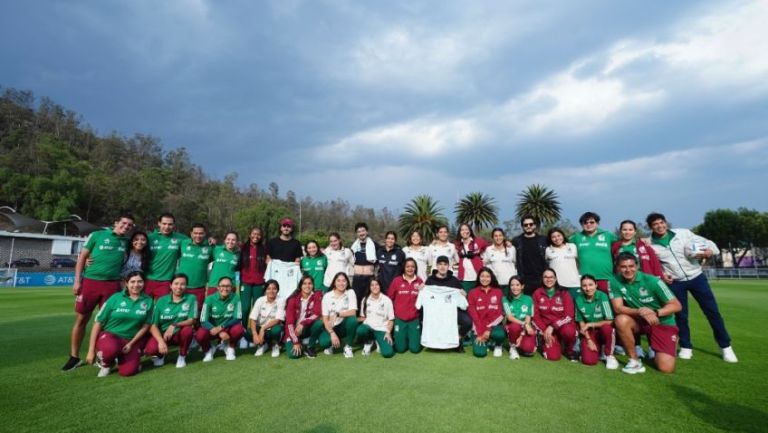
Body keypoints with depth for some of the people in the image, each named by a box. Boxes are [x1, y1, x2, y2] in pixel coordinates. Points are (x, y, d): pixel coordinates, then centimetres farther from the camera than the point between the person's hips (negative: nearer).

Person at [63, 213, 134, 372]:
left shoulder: (127, 242, 9)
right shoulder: (97, 235, 1)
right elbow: (82, 257, 1)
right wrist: (77, 281, -4)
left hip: (112, 285, 2)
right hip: (90, 281, -1)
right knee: (81, 319, 5)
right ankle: (74, 357, 17)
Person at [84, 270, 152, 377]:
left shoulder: (148, 301, -2)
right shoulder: (116, 298, -7)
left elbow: (145, 326, 4)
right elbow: (98, 323, -4)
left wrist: (131, 343, -7)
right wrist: (91, 350, -6)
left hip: (131, 340, 1)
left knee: (128, 371, -19)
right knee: (110, 349, -37)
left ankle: (121, 358, 17)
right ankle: (105, 363, 1)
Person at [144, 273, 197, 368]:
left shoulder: (191, 298, -9)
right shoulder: (161, 301, -6)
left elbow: (192, 320, -14)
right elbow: (153, 325, -9)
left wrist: (174, 325, -30)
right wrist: (161, 341, -24)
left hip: (180, 334, 0)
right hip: (162, 334, 1)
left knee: (188, 329, -33)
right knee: (150, 349, -28)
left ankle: (182, 357, -4)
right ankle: (160, 354, 12)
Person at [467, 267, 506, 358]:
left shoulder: (498, 292, 2)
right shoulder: (473, 293, 0)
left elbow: (499, 313, -3)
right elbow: (473, 314, -4)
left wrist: (489, 330, -14)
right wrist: (480, 333, -14)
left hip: (494, 325, 1)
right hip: (479, 327, 0)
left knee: (500, 334, -34)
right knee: (479, 353, -20)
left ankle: (497, 345, 3)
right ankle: (485, 342, 16)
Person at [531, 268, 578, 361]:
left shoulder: (564, 293, -7)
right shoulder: (537, 293, -4)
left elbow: (569, 315, -13)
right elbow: (535, 315, -1)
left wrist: (552, 327, -22)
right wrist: (544, 331, -12)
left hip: (562, 325, 0)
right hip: (546, 327, 0)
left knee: (568, 331, -37)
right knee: (553, 356, -19)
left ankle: (569, 350, -3)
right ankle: (545, 343, 17)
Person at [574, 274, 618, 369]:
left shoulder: (602, 296, -18)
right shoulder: (578, 299, -10)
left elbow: (609, 321, -22)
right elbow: (581, 323, -4)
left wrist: (590, 324, -18)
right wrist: (589, 340, -10)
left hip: (603, 330, -1)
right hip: (589, 333, 1)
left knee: (607, 327, -37)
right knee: (588, 360, -19)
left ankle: (609, 355, -10)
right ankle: (598, 347, 17)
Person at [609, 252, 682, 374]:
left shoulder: (652, 281, -20)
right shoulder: (615, 282, -14)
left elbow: (676, 305, -15)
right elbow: (618, 308, -16)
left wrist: (656, 313, -32)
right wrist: (640, 311, -33)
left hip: (663, 323, -2)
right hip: (640, 321, 2)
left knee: (666, 368, -15)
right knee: (621, 320, -33)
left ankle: (655, 351, 22)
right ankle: (634, 360, -12)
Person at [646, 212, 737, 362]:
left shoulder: (683, 233, -6)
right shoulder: (650, 245, -7)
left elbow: (706, 242, -1)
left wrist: (710, 251, -22)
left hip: (696, 277, 1)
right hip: (675, 283, 0)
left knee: (712, 311, 4)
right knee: (680, 315, 5)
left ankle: (725, 347, 19)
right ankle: (686, 347, 21)